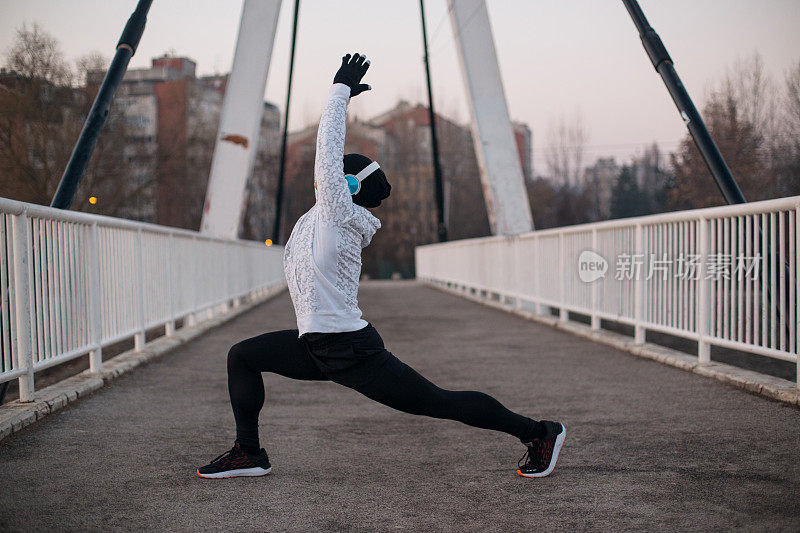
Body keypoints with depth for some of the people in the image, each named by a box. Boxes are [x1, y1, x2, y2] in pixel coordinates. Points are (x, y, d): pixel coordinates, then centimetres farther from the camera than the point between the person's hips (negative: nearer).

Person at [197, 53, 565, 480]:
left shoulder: (338, 212, -11)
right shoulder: (329, 214, 10)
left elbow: (329, 149, -12)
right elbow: (331, 155, 21)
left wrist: (340, 90, -6)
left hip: (350, 351, -10)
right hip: (318, 348, 10)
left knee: (437, 403, -5)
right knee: (242, 356, 11)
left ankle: (537, 433, 6)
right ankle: (248, 453, 17)